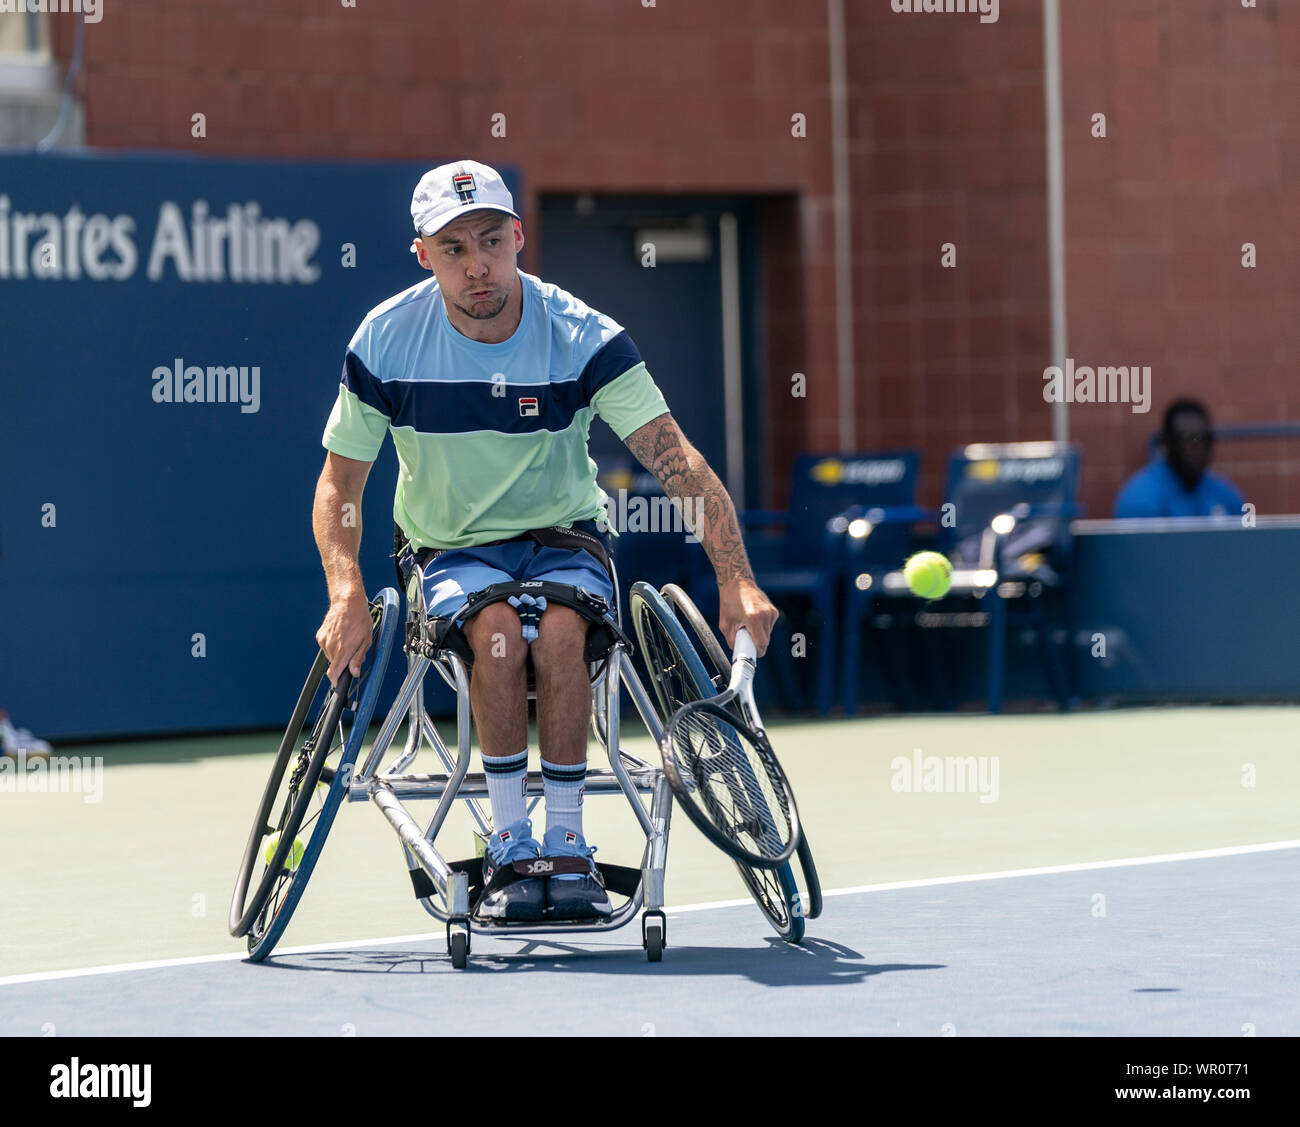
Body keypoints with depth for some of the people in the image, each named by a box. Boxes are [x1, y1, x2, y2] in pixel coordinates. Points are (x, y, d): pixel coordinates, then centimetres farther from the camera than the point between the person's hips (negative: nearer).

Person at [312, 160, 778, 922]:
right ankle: (510, 845, -22)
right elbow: (340, 485, -1)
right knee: (499, 628, -33)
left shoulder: (582, 337, -15)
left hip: (563, 536, 0)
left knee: (559, 631, -33)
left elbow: (680, 462, -21)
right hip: (451, 549, 0)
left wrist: (737, 581, -33)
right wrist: (347, 594, -18)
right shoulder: (386, 340, -10)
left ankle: (566, 844, -19)